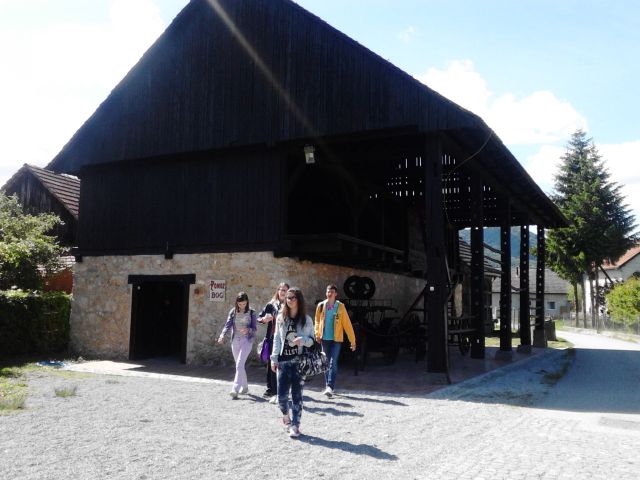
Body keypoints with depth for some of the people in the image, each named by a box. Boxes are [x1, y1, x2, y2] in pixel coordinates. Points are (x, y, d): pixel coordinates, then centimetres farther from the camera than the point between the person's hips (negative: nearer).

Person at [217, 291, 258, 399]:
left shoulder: (251, 313, -2)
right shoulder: (233, 312, 4)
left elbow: (254, 328, -3)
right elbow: (228, 325, -5)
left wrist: (248, 330, -26)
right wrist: (222, 336, -22)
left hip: (247, 341, -4)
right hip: (235, 341, 4)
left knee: (239, 364, -17)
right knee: (239, 365, 13)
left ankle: (235, 389, -22)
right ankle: (245, 387, 30)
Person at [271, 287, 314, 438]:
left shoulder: (306, 319, 0)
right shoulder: (281, 318, 6)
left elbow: (312, 339, 2)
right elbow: (276, 339, 8)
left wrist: (303, 340, -20)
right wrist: (274, 358, 3)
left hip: (299, 361, -2)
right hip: (283, 361, 2)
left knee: (297, 395, 2)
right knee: (282, 394, -1)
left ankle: (295, 425, 12)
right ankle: (286, 416, 29)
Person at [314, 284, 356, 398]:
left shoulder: (340, 306, -4)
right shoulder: (321, 305, 2)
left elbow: (347, 323, -4)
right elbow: (317, 321, 13)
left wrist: (352, 341, -4)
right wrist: (317, 334, 0)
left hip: (336, 339, -3)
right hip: (325, 339, 3)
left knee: (333, 363, -12)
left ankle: (330, 387, -15)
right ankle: (328, 386, 21)